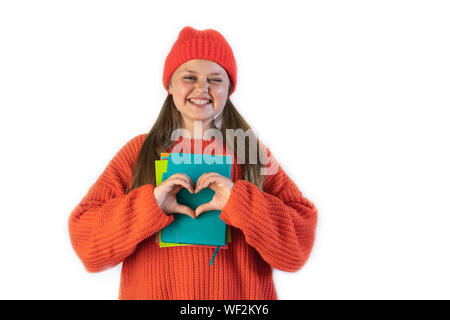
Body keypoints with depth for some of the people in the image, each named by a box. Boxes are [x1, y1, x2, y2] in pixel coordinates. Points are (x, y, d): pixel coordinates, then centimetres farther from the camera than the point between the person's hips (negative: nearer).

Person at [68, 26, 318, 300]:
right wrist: (150, 204, -22)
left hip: (242, 295, 0)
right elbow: (85, 239, -8)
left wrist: (239, 202, -23)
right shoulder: (137, 152, -2)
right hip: (151, 292, 0)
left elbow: (300, 243, -10)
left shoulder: (254, 154, -2)